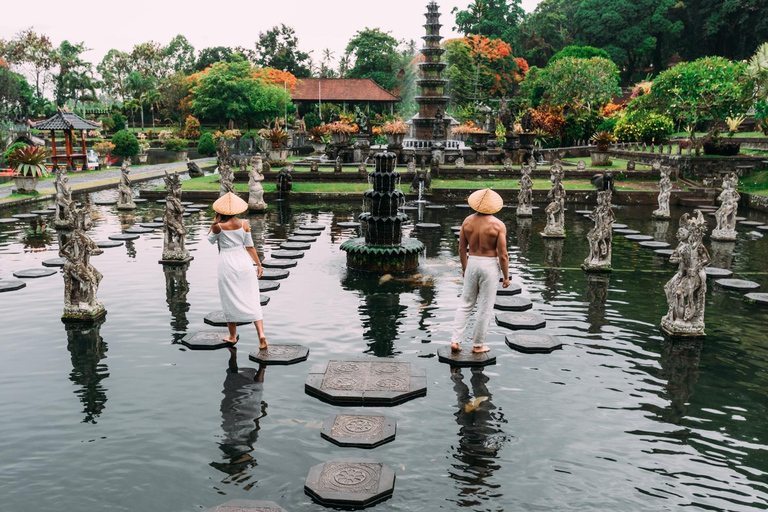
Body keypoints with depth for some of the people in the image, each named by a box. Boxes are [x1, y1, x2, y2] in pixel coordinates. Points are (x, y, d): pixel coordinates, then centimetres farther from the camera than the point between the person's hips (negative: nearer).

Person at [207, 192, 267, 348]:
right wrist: (258, 264, 8)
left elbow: (211, 240, 10)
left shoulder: (218, 226, -10)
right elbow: (249, 246, 1)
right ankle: (261, 333, -7)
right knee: (251, 299, 4)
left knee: (230, 301, 11)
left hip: (227, 264, -2)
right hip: (244, 262, 2)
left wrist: (215, 221, 4)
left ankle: (232, 336, 22)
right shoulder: (244, 224, -4)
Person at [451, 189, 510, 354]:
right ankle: (478, 345, 17)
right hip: (490, 266, -4)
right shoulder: (498, 225, -14)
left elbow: (462, 249, 5)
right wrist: (506, 276, -2)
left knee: (465, 304, 15)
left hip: (472, 263, 4)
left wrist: (464, 267, 19)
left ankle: (455, 341, 10)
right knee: (485, 307, 8)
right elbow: (503, 255, -13)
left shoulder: (468, 221, -2)